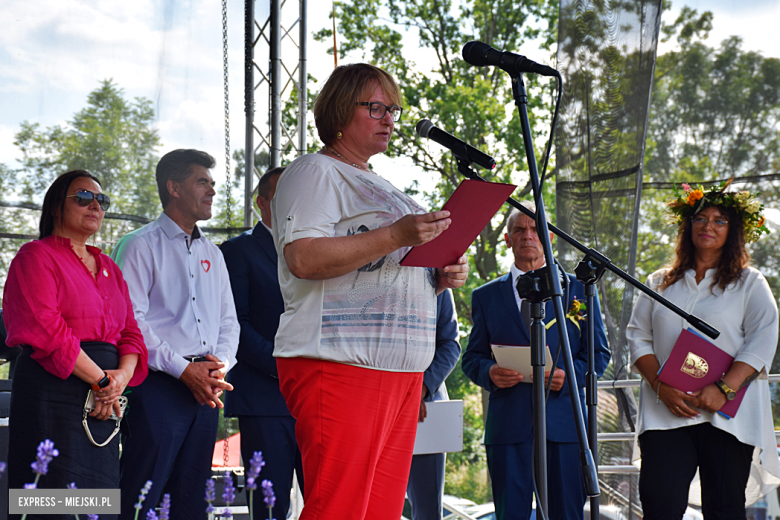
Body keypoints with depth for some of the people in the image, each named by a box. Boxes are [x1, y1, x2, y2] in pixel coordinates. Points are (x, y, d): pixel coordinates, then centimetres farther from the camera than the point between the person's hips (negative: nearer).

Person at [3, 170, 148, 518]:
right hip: (53, 393, -7)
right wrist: (100, 380, -13)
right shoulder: (37, 256, 0)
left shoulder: (108, 268, 22)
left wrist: (122, 375, -6)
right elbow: (46, 330, -12)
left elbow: (130, 332, 15)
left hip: (105, 402, 7)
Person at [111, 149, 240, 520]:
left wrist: (221, 363, 0)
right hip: (159, 384, -6)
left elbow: (228, 320, 21)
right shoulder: (142, 246, 0)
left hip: (207, 388, 6)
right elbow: (131, 320, -10)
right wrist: (183, 368, -14)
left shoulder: (212, 254, 20)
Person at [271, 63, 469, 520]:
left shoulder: (380, 185, 27)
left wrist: (442, 276, 11)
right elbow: (303, 258, -17)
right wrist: (395, 236, -18)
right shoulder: (314, 173, -1)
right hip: (341, 365, -9)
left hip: (402, 370, 9)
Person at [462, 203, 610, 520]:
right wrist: (489, 373, -9)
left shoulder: (578, 290, 13)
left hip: (564, 422, 0)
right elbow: (472, 359, 14)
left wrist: (569, 375, -9)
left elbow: (599, 354, 11)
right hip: (507, 423, 0)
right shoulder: (486, 296, 15)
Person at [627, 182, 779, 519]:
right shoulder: (660, 284, 18)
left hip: (727, 414, -1)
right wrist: (661, 386, -6)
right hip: (666, 412, 2)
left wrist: (723, 389, -15)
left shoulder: (749, 283, 10)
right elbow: (638, 337, 12)